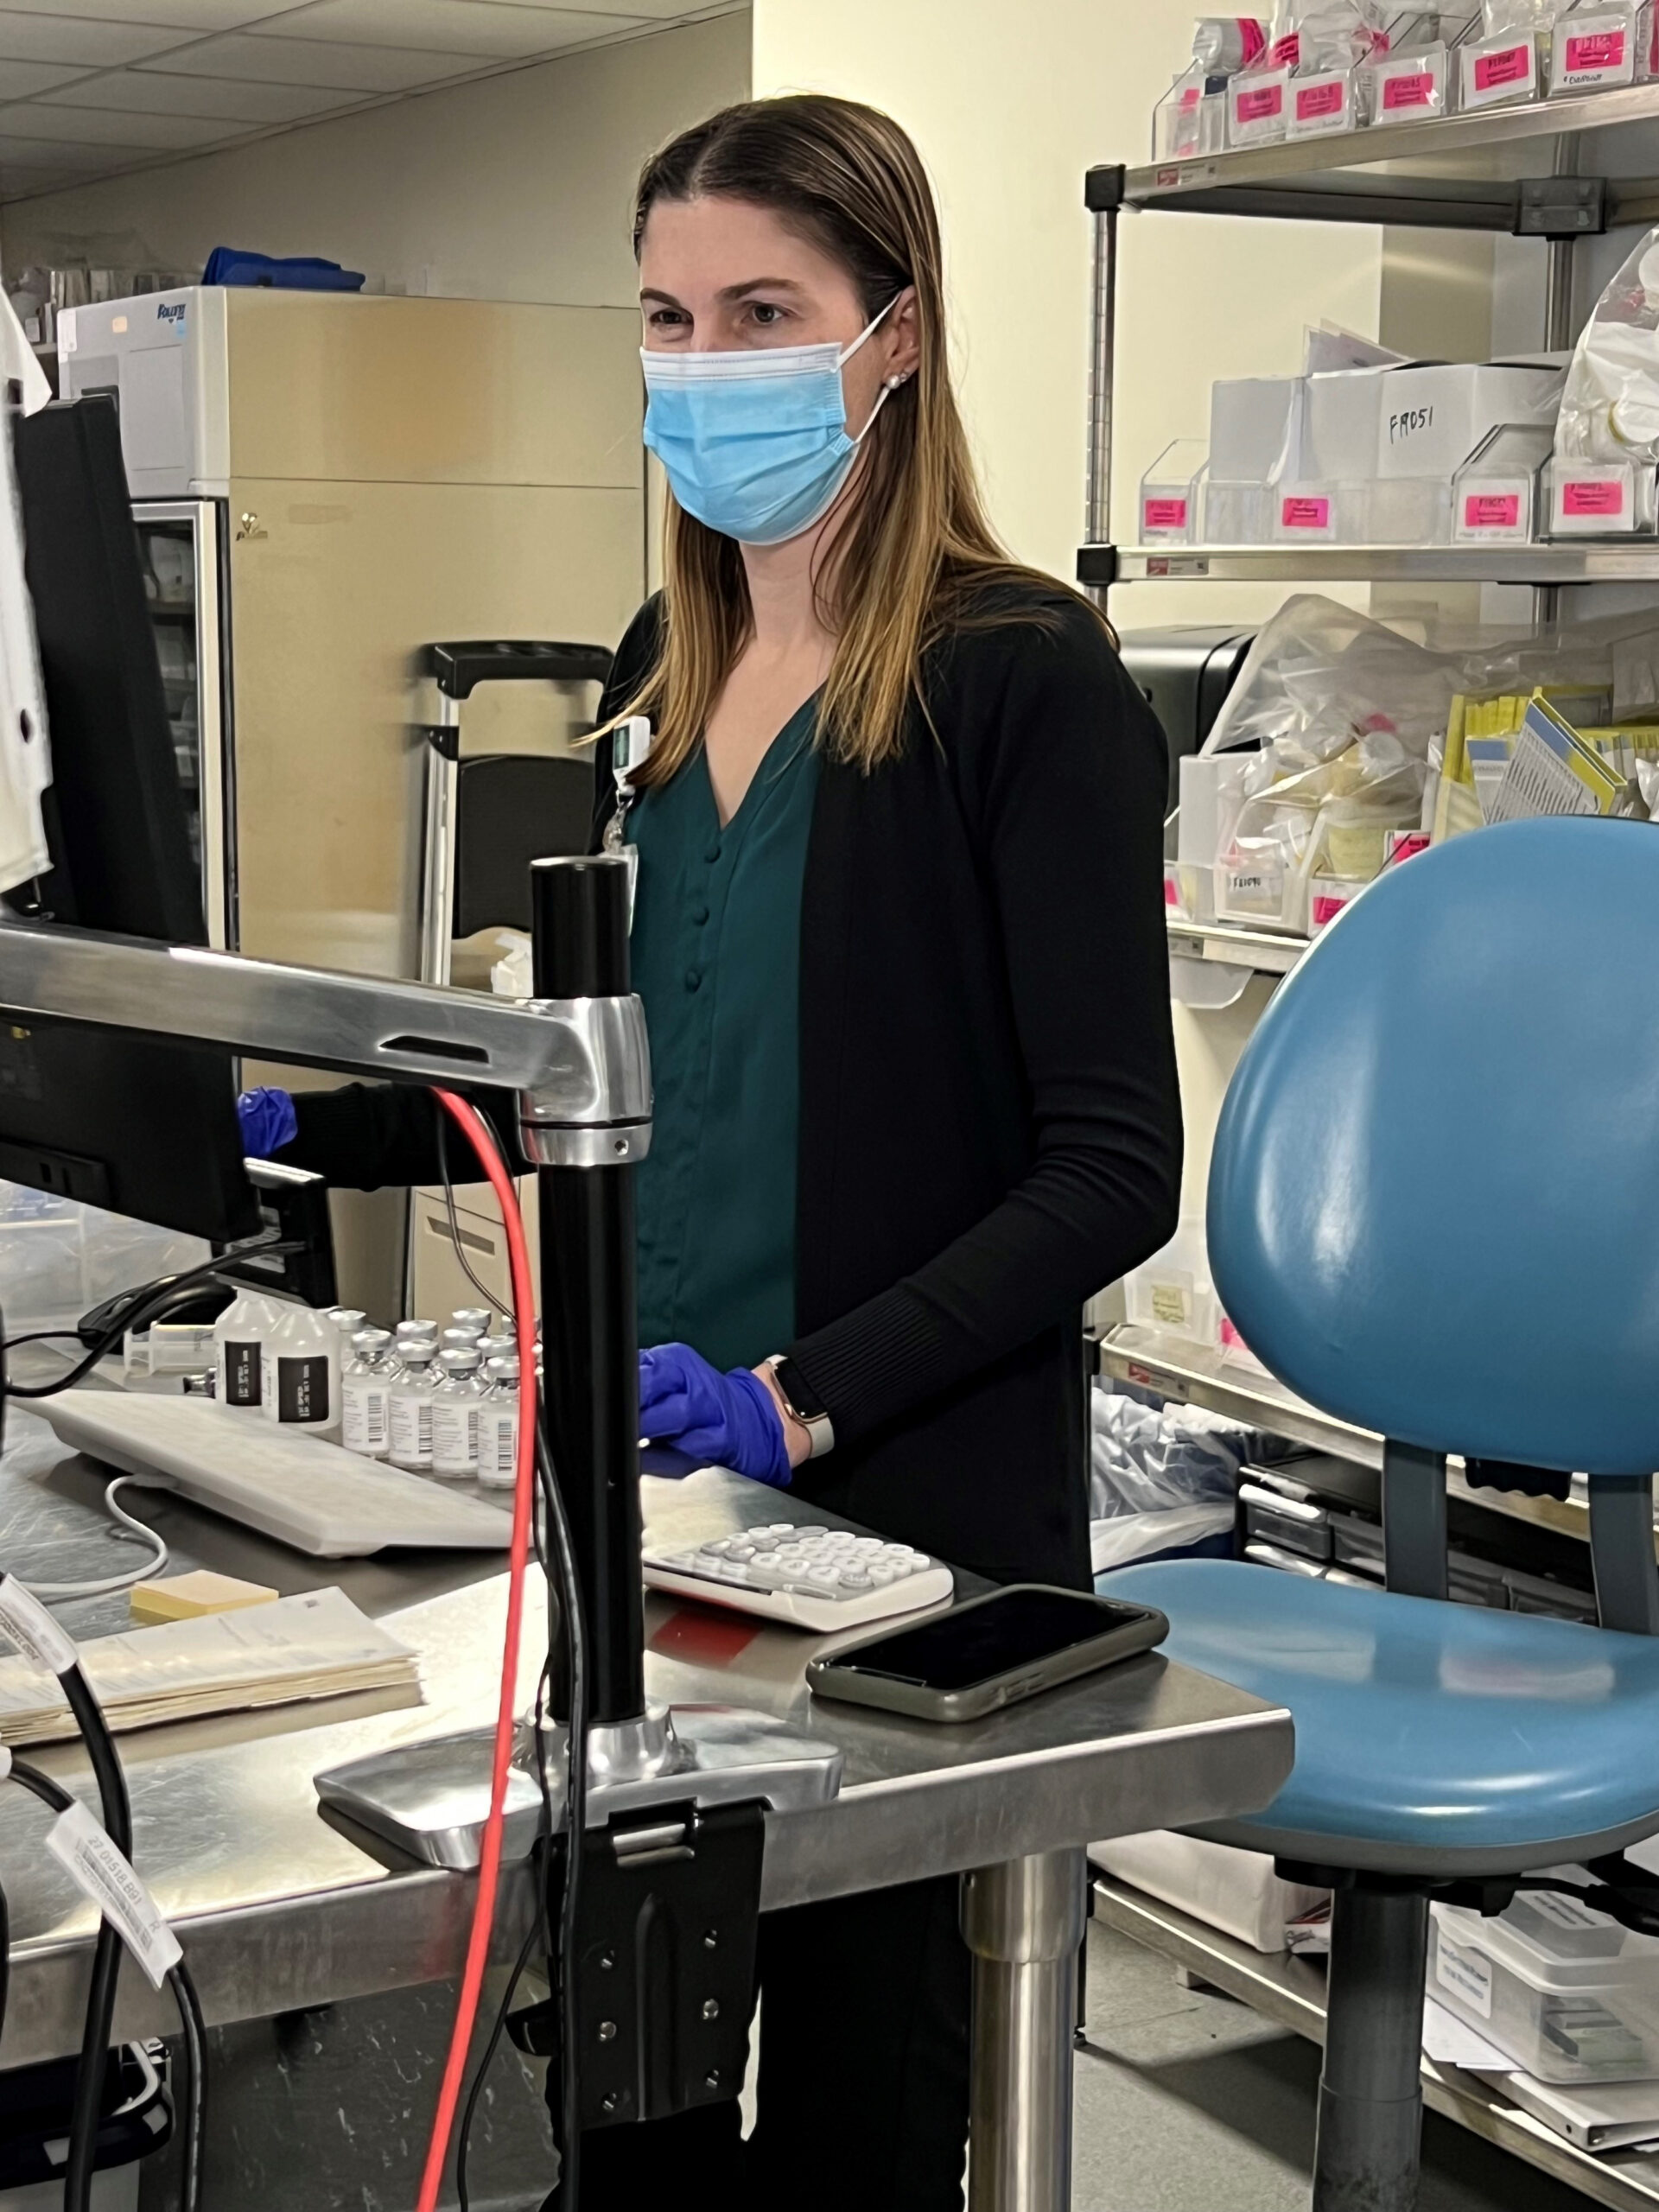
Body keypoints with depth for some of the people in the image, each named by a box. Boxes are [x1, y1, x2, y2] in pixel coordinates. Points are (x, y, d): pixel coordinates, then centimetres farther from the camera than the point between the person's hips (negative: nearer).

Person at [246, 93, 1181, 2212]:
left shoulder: (1021, 677, -11)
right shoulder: (668, 665, 10)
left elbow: (1109, 1167, -15)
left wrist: (807, 1397, -25)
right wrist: (311, 1129, 10)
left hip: (904, 1505, -6)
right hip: (652, 1471, 6)